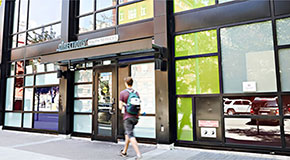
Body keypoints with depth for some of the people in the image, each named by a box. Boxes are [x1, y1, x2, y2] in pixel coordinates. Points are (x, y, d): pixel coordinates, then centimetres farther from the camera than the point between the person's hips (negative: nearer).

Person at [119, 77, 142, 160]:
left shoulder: (122, 93, -7)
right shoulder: (136, 93, 7)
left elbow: (120, 107, -10)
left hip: (127, 117, -6)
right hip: (135, 117, 6)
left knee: (131, 135, -6)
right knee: (127, 133, 21)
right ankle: (124, 152, 33)